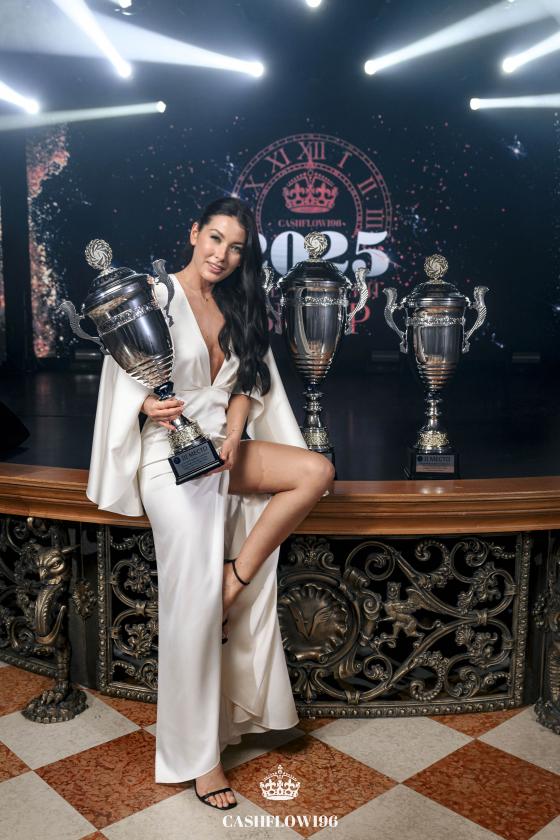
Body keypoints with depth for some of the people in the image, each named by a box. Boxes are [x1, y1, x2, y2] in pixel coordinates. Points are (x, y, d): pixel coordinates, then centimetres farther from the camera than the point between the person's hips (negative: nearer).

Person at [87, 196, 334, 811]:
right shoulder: (155, 298, -6)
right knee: (194, 604, -5)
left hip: (224, 449, 7)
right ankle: (198, 755, 11)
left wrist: (232, 437, -6)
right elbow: (126, 382, -4)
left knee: (316, 470, -17)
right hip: (172, 456, -6)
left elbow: (246, 383, 12)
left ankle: (235, 580, -7)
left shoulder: (235, 307, 13)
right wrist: (151, 406, -25)